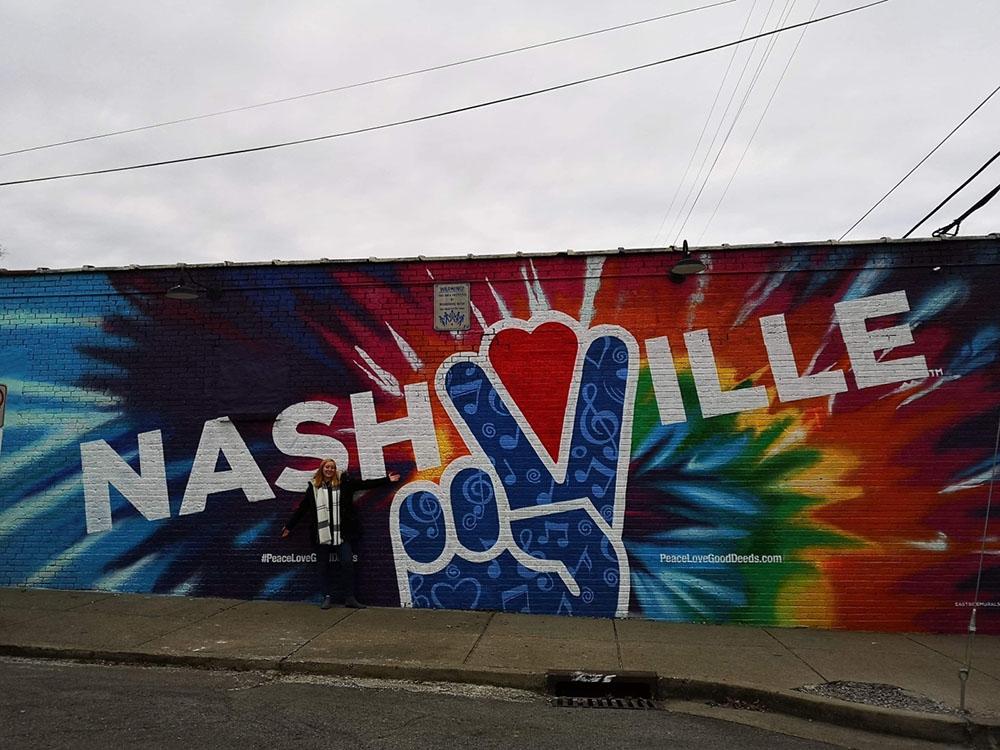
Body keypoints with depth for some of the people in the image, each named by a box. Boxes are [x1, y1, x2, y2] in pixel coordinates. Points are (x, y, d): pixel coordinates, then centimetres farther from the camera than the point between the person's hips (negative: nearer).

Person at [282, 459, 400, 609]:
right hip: (321, 533, 1)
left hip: (341, 532, -1)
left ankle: (350, 597, 5)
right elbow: (302, 508, 15)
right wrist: (289, 526, 18)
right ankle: (327, 597, 15)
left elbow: (365, 484, 6)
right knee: (323, 565, 5)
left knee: (347, 562, -5)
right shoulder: (313, 486, 9)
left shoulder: (343, 482, 6)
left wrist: (387, 479, 4)